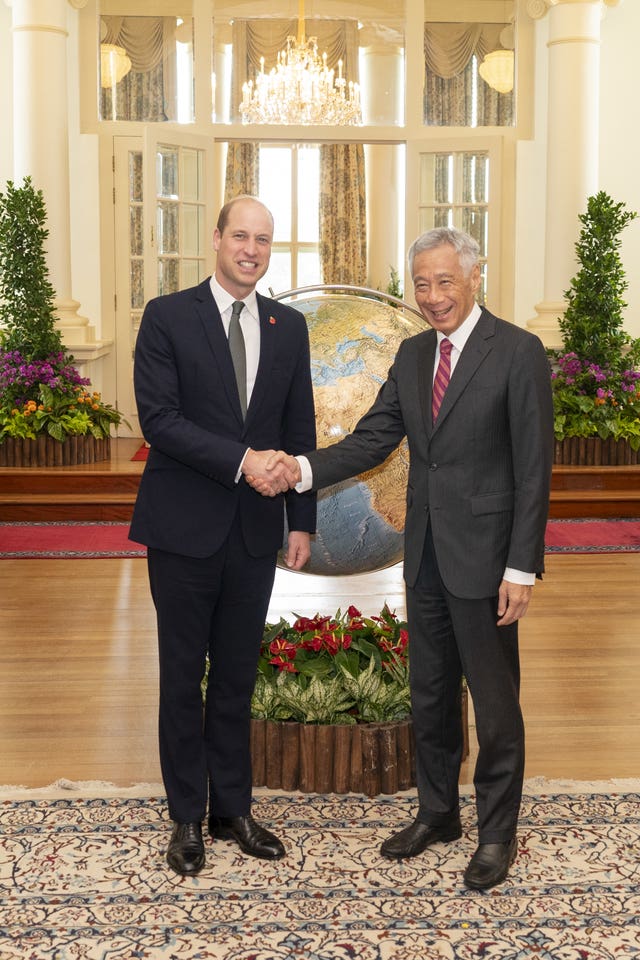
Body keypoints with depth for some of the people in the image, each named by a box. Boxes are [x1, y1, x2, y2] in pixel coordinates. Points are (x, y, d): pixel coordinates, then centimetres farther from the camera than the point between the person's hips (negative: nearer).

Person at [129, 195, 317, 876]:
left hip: (255, 531, 4)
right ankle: (187, 817, 22)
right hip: (185, 527, -3)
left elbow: (300, 430, 10)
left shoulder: (289, 326, 8)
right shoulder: (168, 317, -4)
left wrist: (301, 521, 6)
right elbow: (158, 418, -13)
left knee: (238, 675, 13)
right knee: (184, 675, 8)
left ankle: (232, 807, 27)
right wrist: (241, 458, -20)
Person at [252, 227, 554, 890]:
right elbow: (373, 439, 4)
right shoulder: (412, 356, 9)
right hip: (425, 555, 6)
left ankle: (497, 833, 24)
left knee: (494, 702, 6)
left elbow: (533, 468, -13)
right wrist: (302, 469, -13)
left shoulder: (517, 352, -11)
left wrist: (521, 568, -16)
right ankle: (437, 813, 36)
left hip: (483, 556, -6)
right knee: (430, 694, 18)